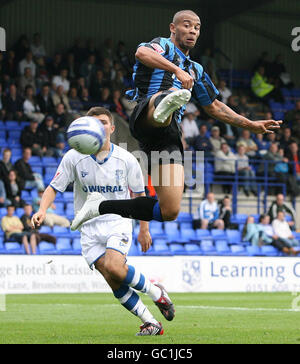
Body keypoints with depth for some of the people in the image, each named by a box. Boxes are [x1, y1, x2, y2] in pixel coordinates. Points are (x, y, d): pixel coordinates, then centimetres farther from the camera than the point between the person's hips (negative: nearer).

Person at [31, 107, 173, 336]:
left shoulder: (126, 159, -2)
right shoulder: (74, 157, -3)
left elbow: (139, 194, 9)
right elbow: (54, 187, 0)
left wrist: (144, 229, 10)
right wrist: (42, 210, -19)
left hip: (119, 221, -1)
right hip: (89, 227, 2)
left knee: (114, 267, -27)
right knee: (114, 282, -12)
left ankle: (156, 292, -2)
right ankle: (151, 323, -2)